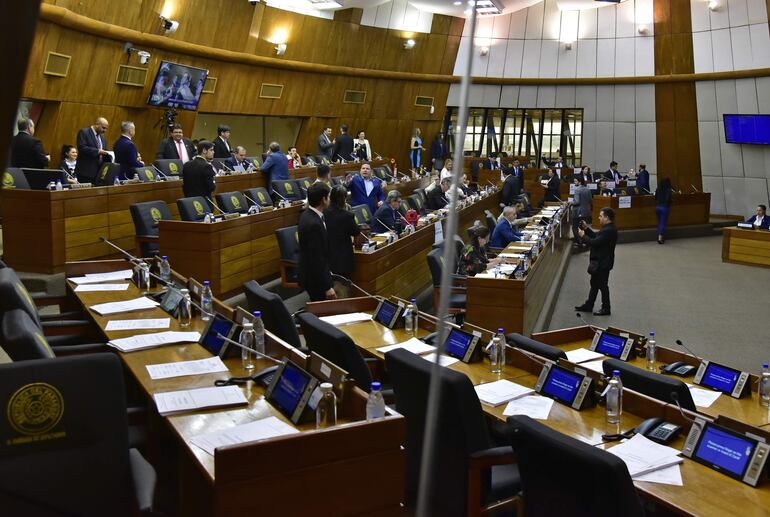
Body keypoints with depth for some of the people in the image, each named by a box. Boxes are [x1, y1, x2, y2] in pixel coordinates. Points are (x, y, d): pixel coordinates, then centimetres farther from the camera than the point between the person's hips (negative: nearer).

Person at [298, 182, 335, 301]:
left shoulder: (307, 215, 4)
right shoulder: (314, 224, -27)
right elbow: (317, 259, -26)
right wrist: (327, 287, -21)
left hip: (311, 274, 10)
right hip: (316, 279, -10)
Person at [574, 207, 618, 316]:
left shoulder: (609, 231, -27)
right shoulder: (607, 228, 7)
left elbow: (594, 242, -28)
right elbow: (596, 236, 14)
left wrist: (583, 236, -15)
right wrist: (586, 228, 6)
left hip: (603, 263, -10)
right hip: (600, 262, 10)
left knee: (602, 285, 3)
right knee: (594, 283, 18)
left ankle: (606, 309, 15)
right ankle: (588, 305, 30)